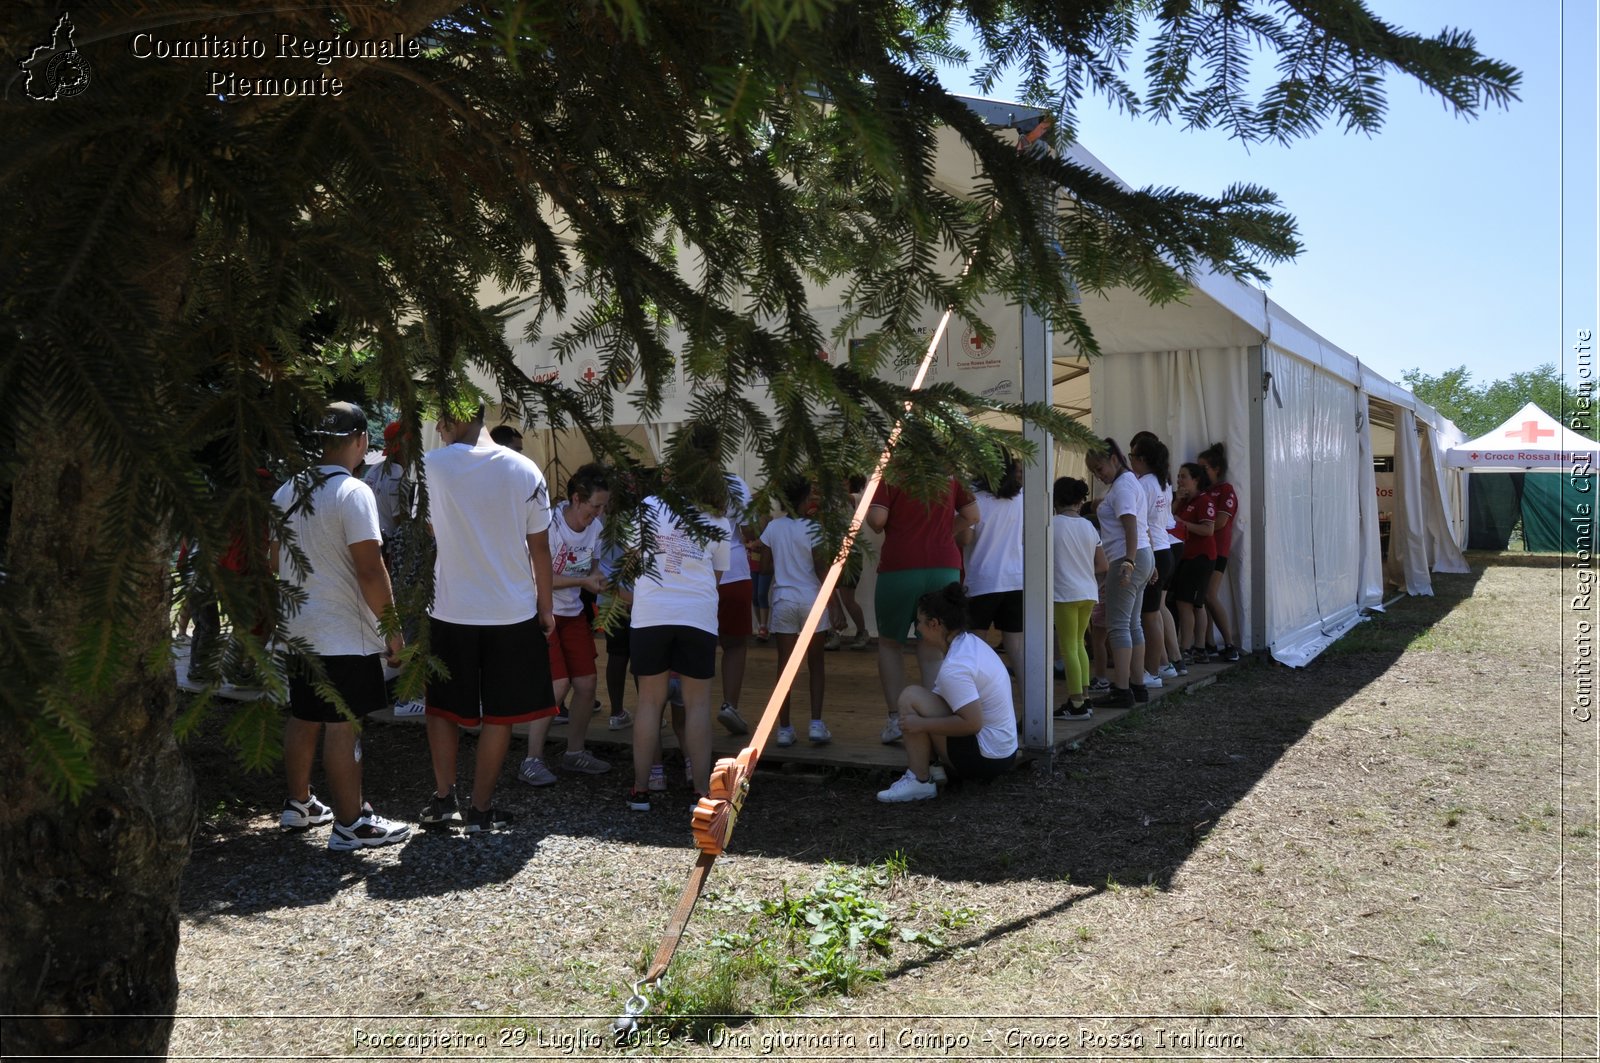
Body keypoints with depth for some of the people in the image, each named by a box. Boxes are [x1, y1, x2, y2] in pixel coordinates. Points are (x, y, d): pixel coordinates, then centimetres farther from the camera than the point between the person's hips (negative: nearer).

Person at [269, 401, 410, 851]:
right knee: (343, 727, -3)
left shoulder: (287, 491, 9)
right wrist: (392, 624, -11)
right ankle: (351, 825, 3)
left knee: (303, 718, 18)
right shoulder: (353, 492, -16)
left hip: (297, 628, 8)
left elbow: (274, 560, 17)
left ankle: (299, 805, 31)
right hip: (344, 635, -8)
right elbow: (369, 569, -19)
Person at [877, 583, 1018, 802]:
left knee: (911, 696, -12)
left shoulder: (953, 668, -23)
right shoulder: (972, 642, 6)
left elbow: (972, 724, -27)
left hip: (984, 758, -10)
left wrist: (921, 724, -19)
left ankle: (919, 781, -7)